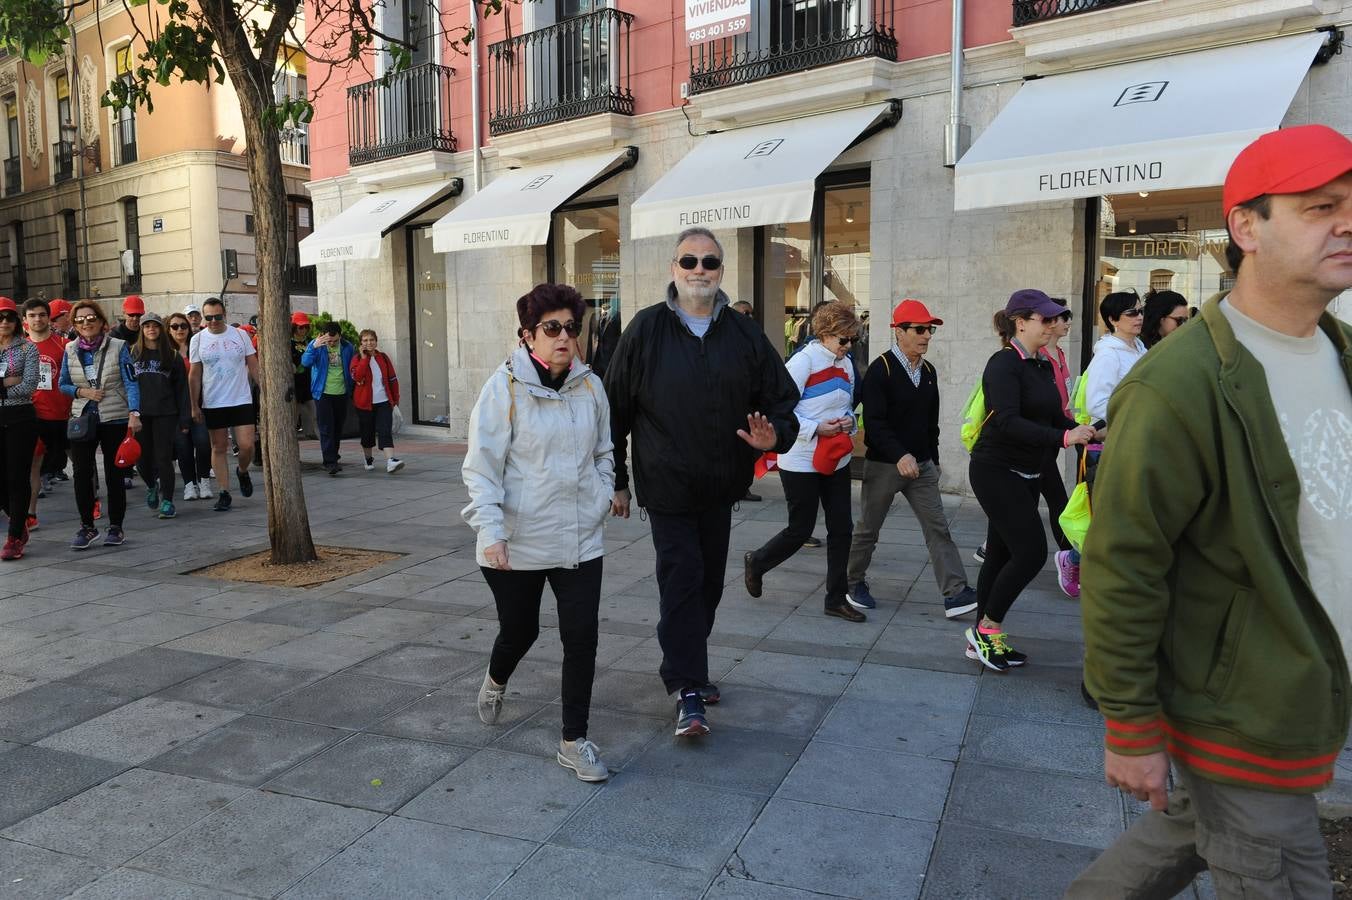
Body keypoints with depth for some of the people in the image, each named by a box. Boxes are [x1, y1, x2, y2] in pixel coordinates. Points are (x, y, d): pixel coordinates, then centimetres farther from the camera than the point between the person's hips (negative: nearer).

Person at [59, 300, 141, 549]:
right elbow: (63, 384, 12)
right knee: (82, 474, -2)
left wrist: (134, 413, -23)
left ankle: (116, 528, 15)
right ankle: (86, 527, 10)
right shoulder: (70, 349, 5)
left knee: (114, 475, 5)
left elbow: (130, 382, -10)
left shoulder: (118, 347, -4)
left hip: (116, 419, -2)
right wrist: (82, 392, -9)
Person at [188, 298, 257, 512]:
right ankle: (224, 493, 12)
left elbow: (254, 366, 6)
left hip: (241, 400, 0)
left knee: (246, 446, -7)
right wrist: (194, 406, 1)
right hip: (212, 404, 1)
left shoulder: (240, 335, 2)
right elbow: (194, 375, 4)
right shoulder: (198, 339, 2)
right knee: (218, 448, 5)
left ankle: (242, 472, 24)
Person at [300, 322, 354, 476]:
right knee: (326, 428, -8)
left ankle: (333, 458, 28)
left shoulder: (347, 347, 2)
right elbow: (305, 362, -21)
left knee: (338, 428, 12)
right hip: (323, 394, -3)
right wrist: (314, 347, -37)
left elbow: (351, 369, 12)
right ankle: (330, 462, -10)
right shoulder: (315, 345, -5)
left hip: (341, 394, 3)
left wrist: (350, 388, 7)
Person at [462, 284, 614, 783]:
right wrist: (490, 530, -20)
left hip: (580, 540, 3)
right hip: (517, 541, -3)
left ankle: (574, 740, 16)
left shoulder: (590, 386, 2)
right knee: (519, 630, 15)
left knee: (582, 637, -1)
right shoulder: (505, 386, -12)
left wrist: (602, 497, 4)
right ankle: (496, 680, 51)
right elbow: (481, 465, -13)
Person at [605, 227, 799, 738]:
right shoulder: (646, 330, -4)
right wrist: (616, 479, 0)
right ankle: (688, 689, 0)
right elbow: (616, 408, -1)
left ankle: (683, 667, 34)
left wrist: (775, 434, -16)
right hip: (667, 485, -4)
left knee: (709, 582, 14)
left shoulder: (743, 334, 2)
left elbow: (782, 398, 7)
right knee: (682, 579, -8)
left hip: (720, 485, 4)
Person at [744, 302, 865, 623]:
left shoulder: (845, 365, 9)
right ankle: (757, 562, 30)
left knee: (842, 528, 5)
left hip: (836, 460, 7)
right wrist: (816, 428, -22)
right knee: (800, 530, 2)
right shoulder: (803, 361, -14)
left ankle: (837, 598, 16)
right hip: (802, 461, -7)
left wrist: (849, 421, 0)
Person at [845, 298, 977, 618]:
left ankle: (955, 593, -3)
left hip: (921, 465, 6)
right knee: (868, 529, 9)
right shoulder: (880, 370, -14)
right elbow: (874, 422, -21)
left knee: (938, 528, -2)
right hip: (883, 465, -6)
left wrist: (933, 460, 18)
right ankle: (855, 583, 27)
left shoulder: (929, 371, 9)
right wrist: (900, 455, -30)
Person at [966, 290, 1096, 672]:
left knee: (1002, 554, 11)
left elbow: (1056, 418, 13)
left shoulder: (1043, 367, 11)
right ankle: (988, 628, 4)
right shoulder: (1004, 364, -15)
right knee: (1031, 550, -11)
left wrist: (1087, 432, -4)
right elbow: (1008, 422, -26)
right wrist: (1063, 438, -32)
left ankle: (982, 639, 20)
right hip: (996, 471, -8)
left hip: (1025, 475, 9)